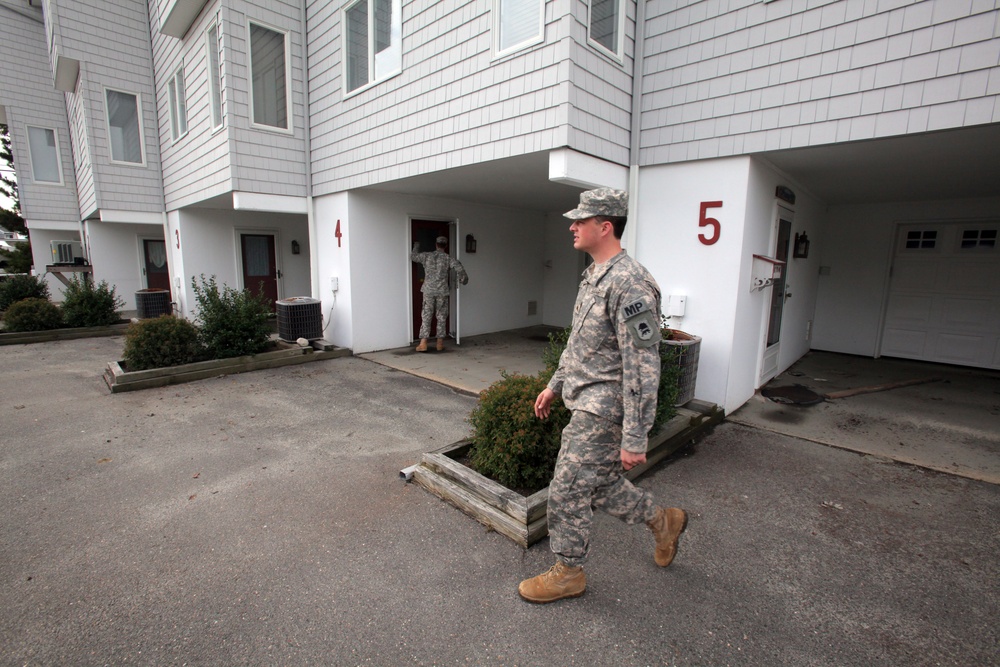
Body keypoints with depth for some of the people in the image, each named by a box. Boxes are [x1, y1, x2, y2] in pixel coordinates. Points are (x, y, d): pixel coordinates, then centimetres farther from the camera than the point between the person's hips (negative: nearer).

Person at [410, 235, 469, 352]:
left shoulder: (426, 256, 4)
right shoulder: (448, 258, -2)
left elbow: (413, 256, 20)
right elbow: (459, 268, -16)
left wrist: (416, 246, 37)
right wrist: (463, 279, 1)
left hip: (428, 291, 1)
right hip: (442, 291, -1)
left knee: (426, 316, 4)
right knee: (442, 317, 10)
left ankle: (423, 343, 0)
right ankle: (440, 343, 14)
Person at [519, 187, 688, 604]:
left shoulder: (629, 284, -22)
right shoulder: (594, 275, 10)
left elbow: (642, 368, -24)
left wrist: (634, 440, -23)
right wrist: (554, 385, 22)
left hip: (601, 412, -10)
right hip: (585, 404, 10)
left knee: (567, 492, 4)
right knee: (598, 484, 22)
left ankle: (567, 573, 28)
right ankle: (663, 521, 44)